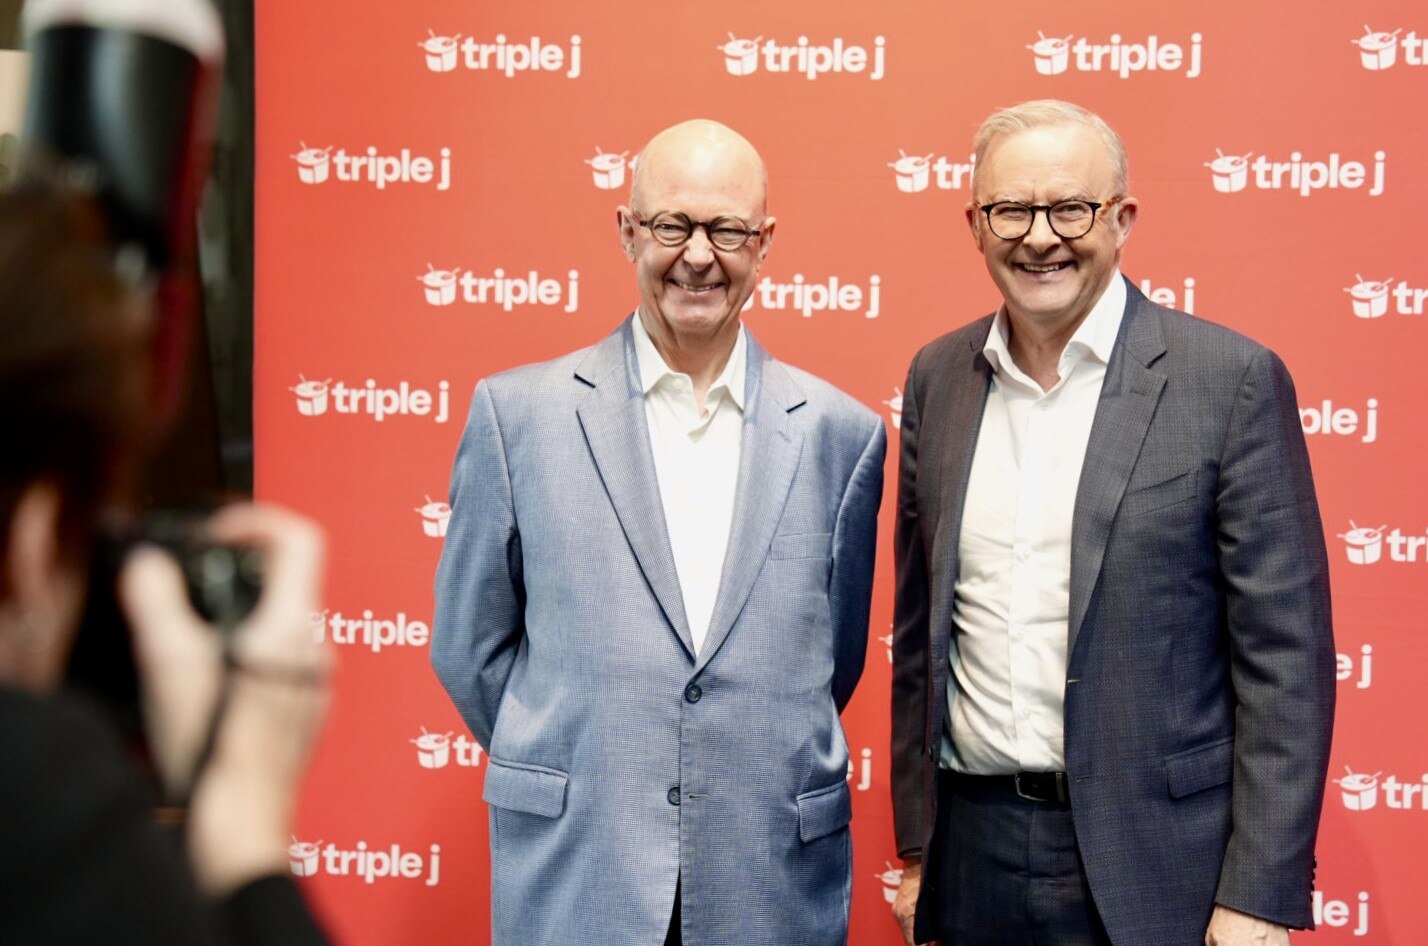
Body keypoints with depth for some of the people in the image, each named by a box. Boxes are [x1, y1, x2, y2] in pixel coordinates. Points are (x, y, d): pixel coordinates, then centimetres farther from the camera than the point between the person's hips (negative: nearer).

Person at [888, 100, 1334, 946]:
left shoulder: (1232, 379, -8)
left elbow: (1285, 658, -9)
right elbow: (921, 628, 10)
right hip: (974, 851, 4)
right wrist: (916, 846, 11)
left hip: (1154, 862, -4)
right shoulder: (938, 378, 5)